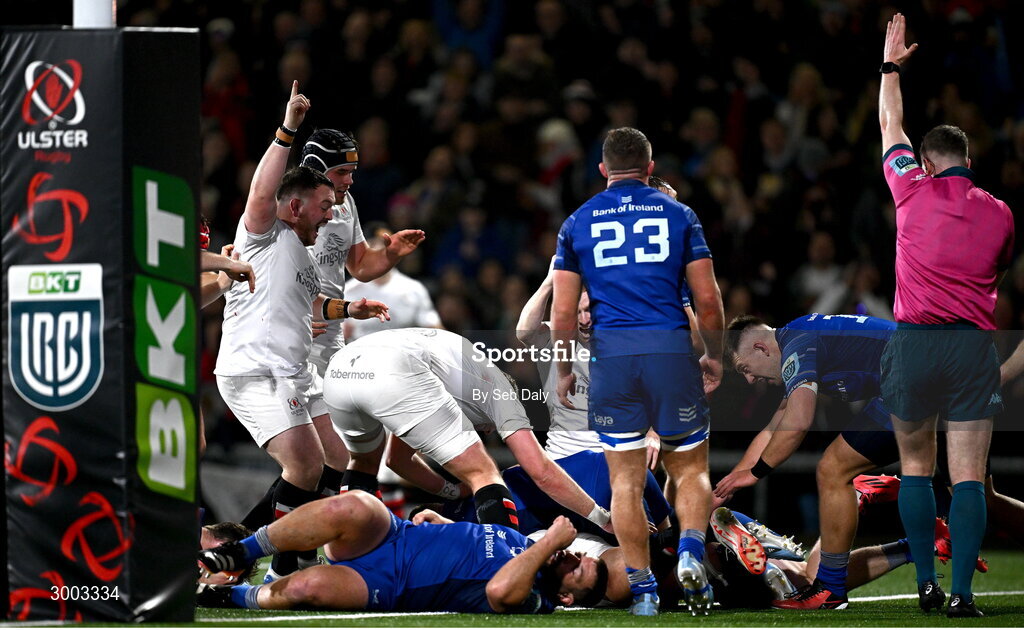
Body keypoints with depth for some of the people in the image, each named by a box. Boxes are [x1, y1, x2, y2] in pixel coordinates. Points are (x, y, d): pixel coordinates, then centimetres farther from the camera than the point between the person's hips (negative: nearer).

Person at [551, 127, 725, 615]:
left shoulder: (578, 223, 9)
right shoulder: (677, 215, 7)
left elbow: (563, 312, 5)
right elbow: (707, 299, 3)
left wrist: (563, 371, 16)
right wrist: (714, 356, 17)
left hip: (610, 354, 0)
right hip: (671, 349, 0)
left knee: (625, 480, 6)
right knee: (690, 468, 11)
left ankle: (642, 589, 3)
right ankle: (691, 553, -14)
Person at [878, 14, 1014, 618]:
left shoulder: (916, 192, 0)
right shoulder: (999, 213, 5)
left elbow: (891, 127, 15)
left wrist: (892, 64, 28)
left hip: (914, 342, -1)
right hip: (976, 345, 1)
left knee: (916, 465, 13)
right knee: (969, 475, -3)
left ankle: (926, 584, 9)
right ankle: (962, 592, -11)